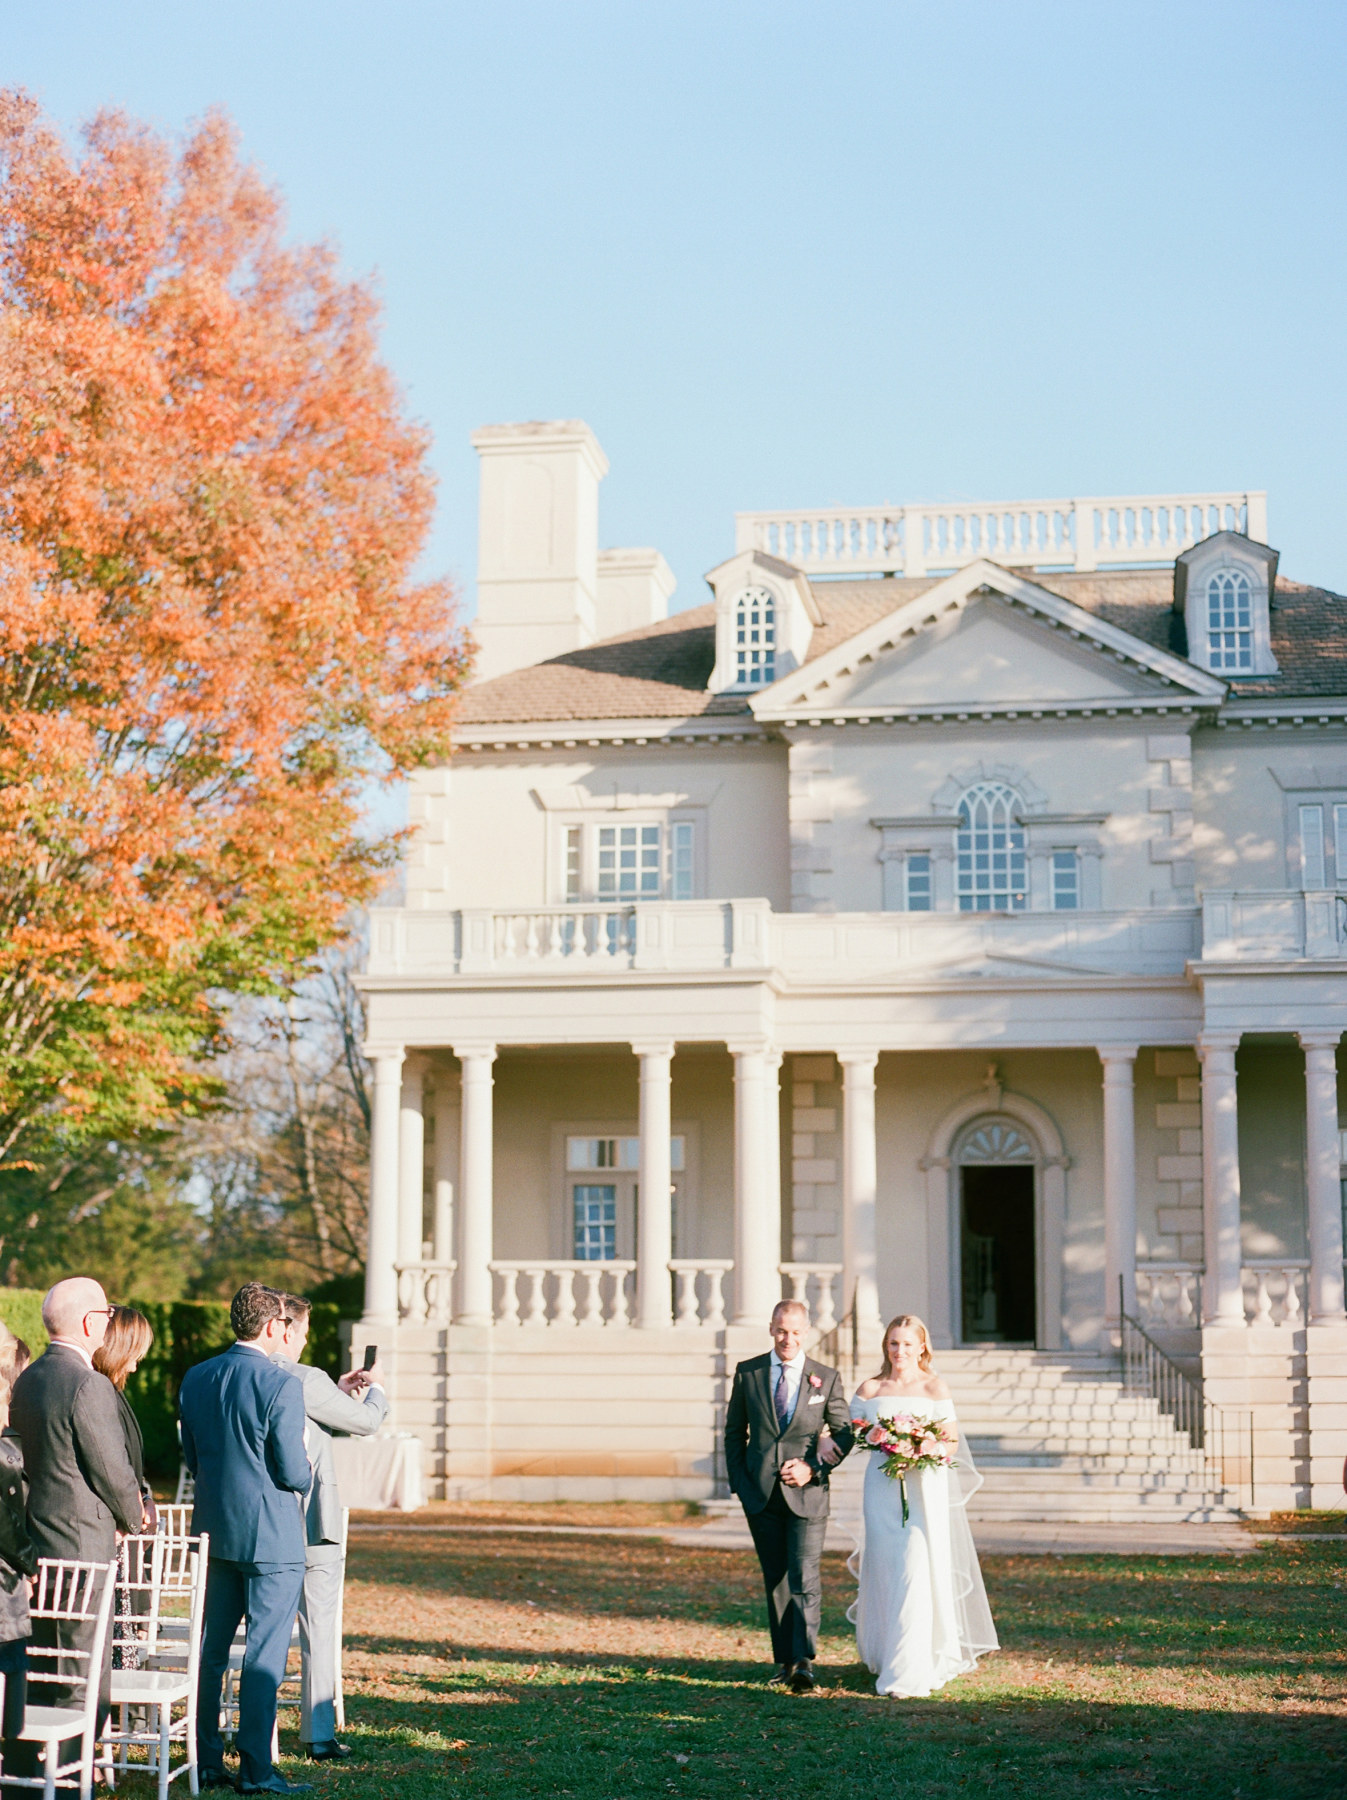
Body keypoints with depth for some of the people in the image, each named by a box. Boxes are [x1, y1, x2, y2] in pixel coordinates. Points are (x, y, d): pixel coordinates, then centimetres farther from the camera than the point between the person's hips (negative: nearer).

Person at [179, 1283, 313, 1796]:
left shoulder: (195, 1379, 4)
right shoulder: (281, 1386, -16)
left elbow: (193, 1459, 12)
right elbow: (293, 1473, -15)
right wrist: (306, 1472, 6)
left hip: (218, 1530, 7)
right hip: (272, 1538, -7)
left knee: (212, 1651, 14)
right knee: (264, 1656, -1)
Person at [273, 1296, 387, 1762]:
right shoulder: (305, 1380, -18)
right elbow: (366, 1422, -5)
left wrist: (338, 1390, 28)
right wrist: (376, 1388, 15)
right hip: (311, 1526, -6)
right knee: (318, 1631, 3)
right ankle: (319, 1736, 6)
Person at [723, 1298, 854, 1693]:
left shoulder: (826, 1378, 0)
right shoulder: (747, 1373, 4)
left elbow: (844, 1434, 5)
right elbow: (734, 1431, 12)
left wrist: (813, 1467, -9)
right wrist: (738, 1482, 3)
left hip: (806, 1493, -2)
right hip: (760, 1494, 2)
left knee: (805, 1580, -11)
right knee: (775, 1581, 9)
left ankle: (804, 1663, -13)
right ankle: (784, 1661, 17)